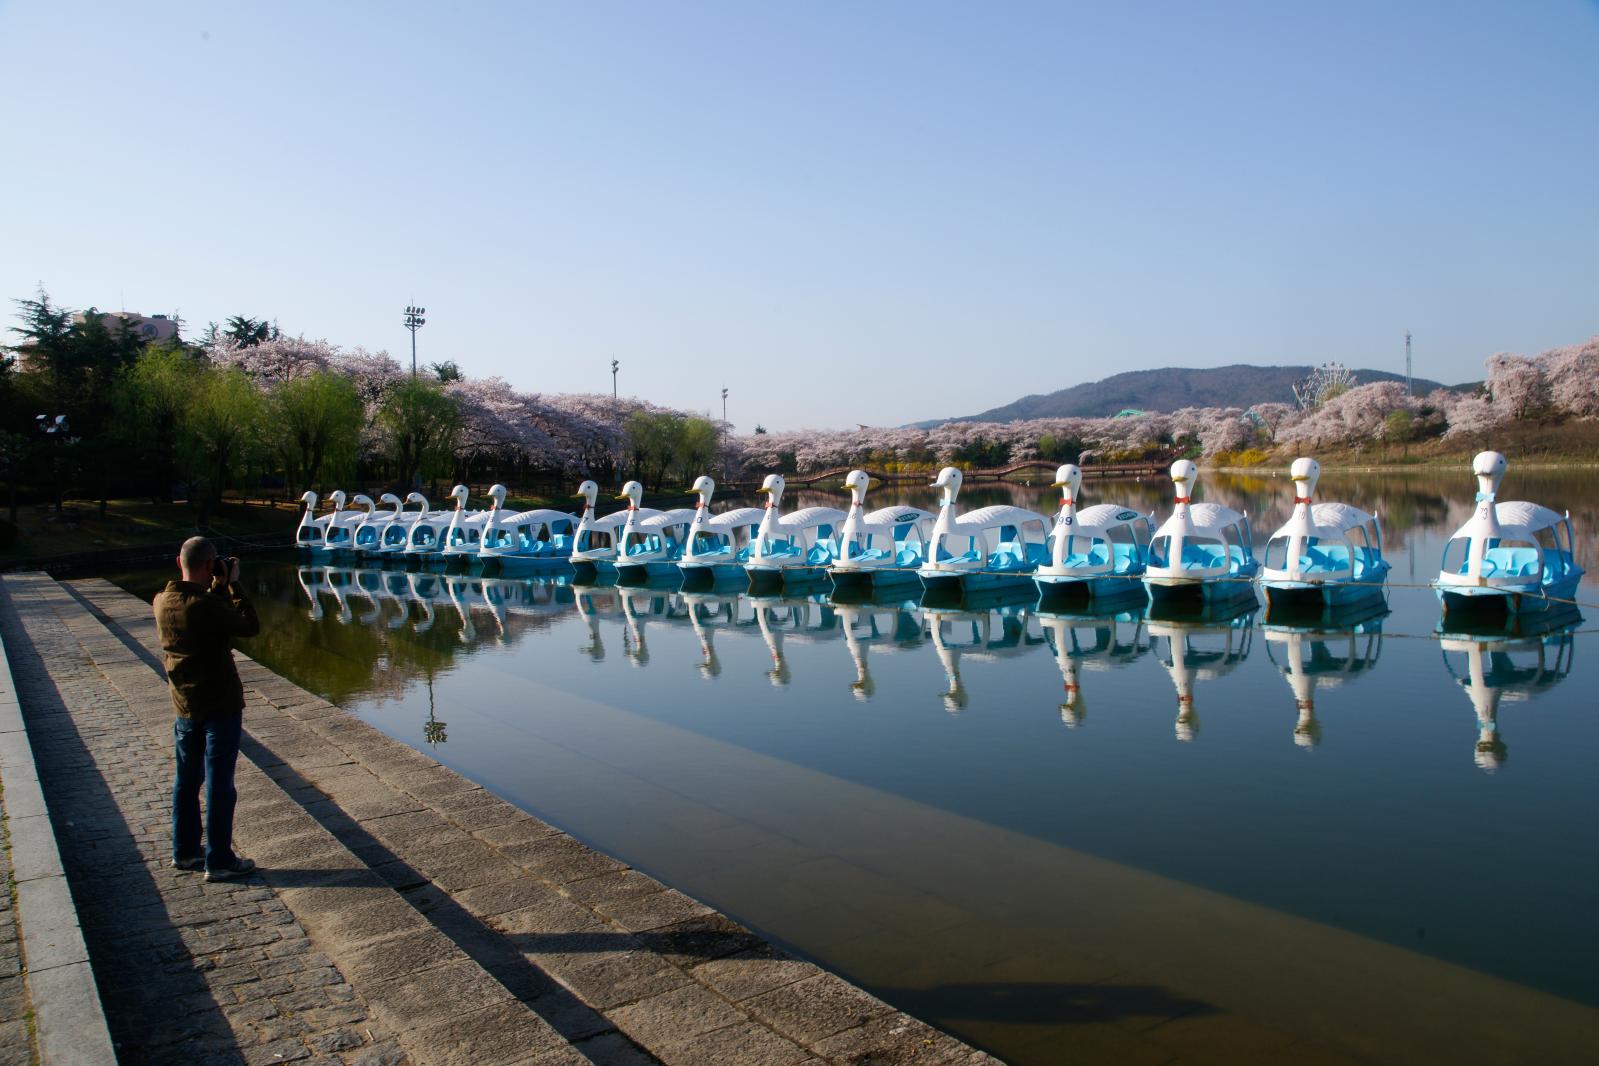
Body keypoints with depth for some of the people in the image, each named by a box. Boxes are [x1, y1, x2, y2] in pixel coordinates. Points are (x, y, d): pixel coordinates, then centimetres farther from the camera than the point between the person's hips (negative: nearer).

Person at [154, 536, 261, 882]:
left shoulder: (162, 602, -2)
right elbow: (250, 627, -11)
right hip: (220, 704, -7)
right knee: (219, 782, 2)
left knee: (187, 778, 19)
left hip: (184, 705, 7)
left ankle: (185, 851, 32)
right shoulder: (208, 606, -24)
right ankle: (219, 861, 9)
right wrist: (232, 584, -6)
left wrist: (218, 587, 11)